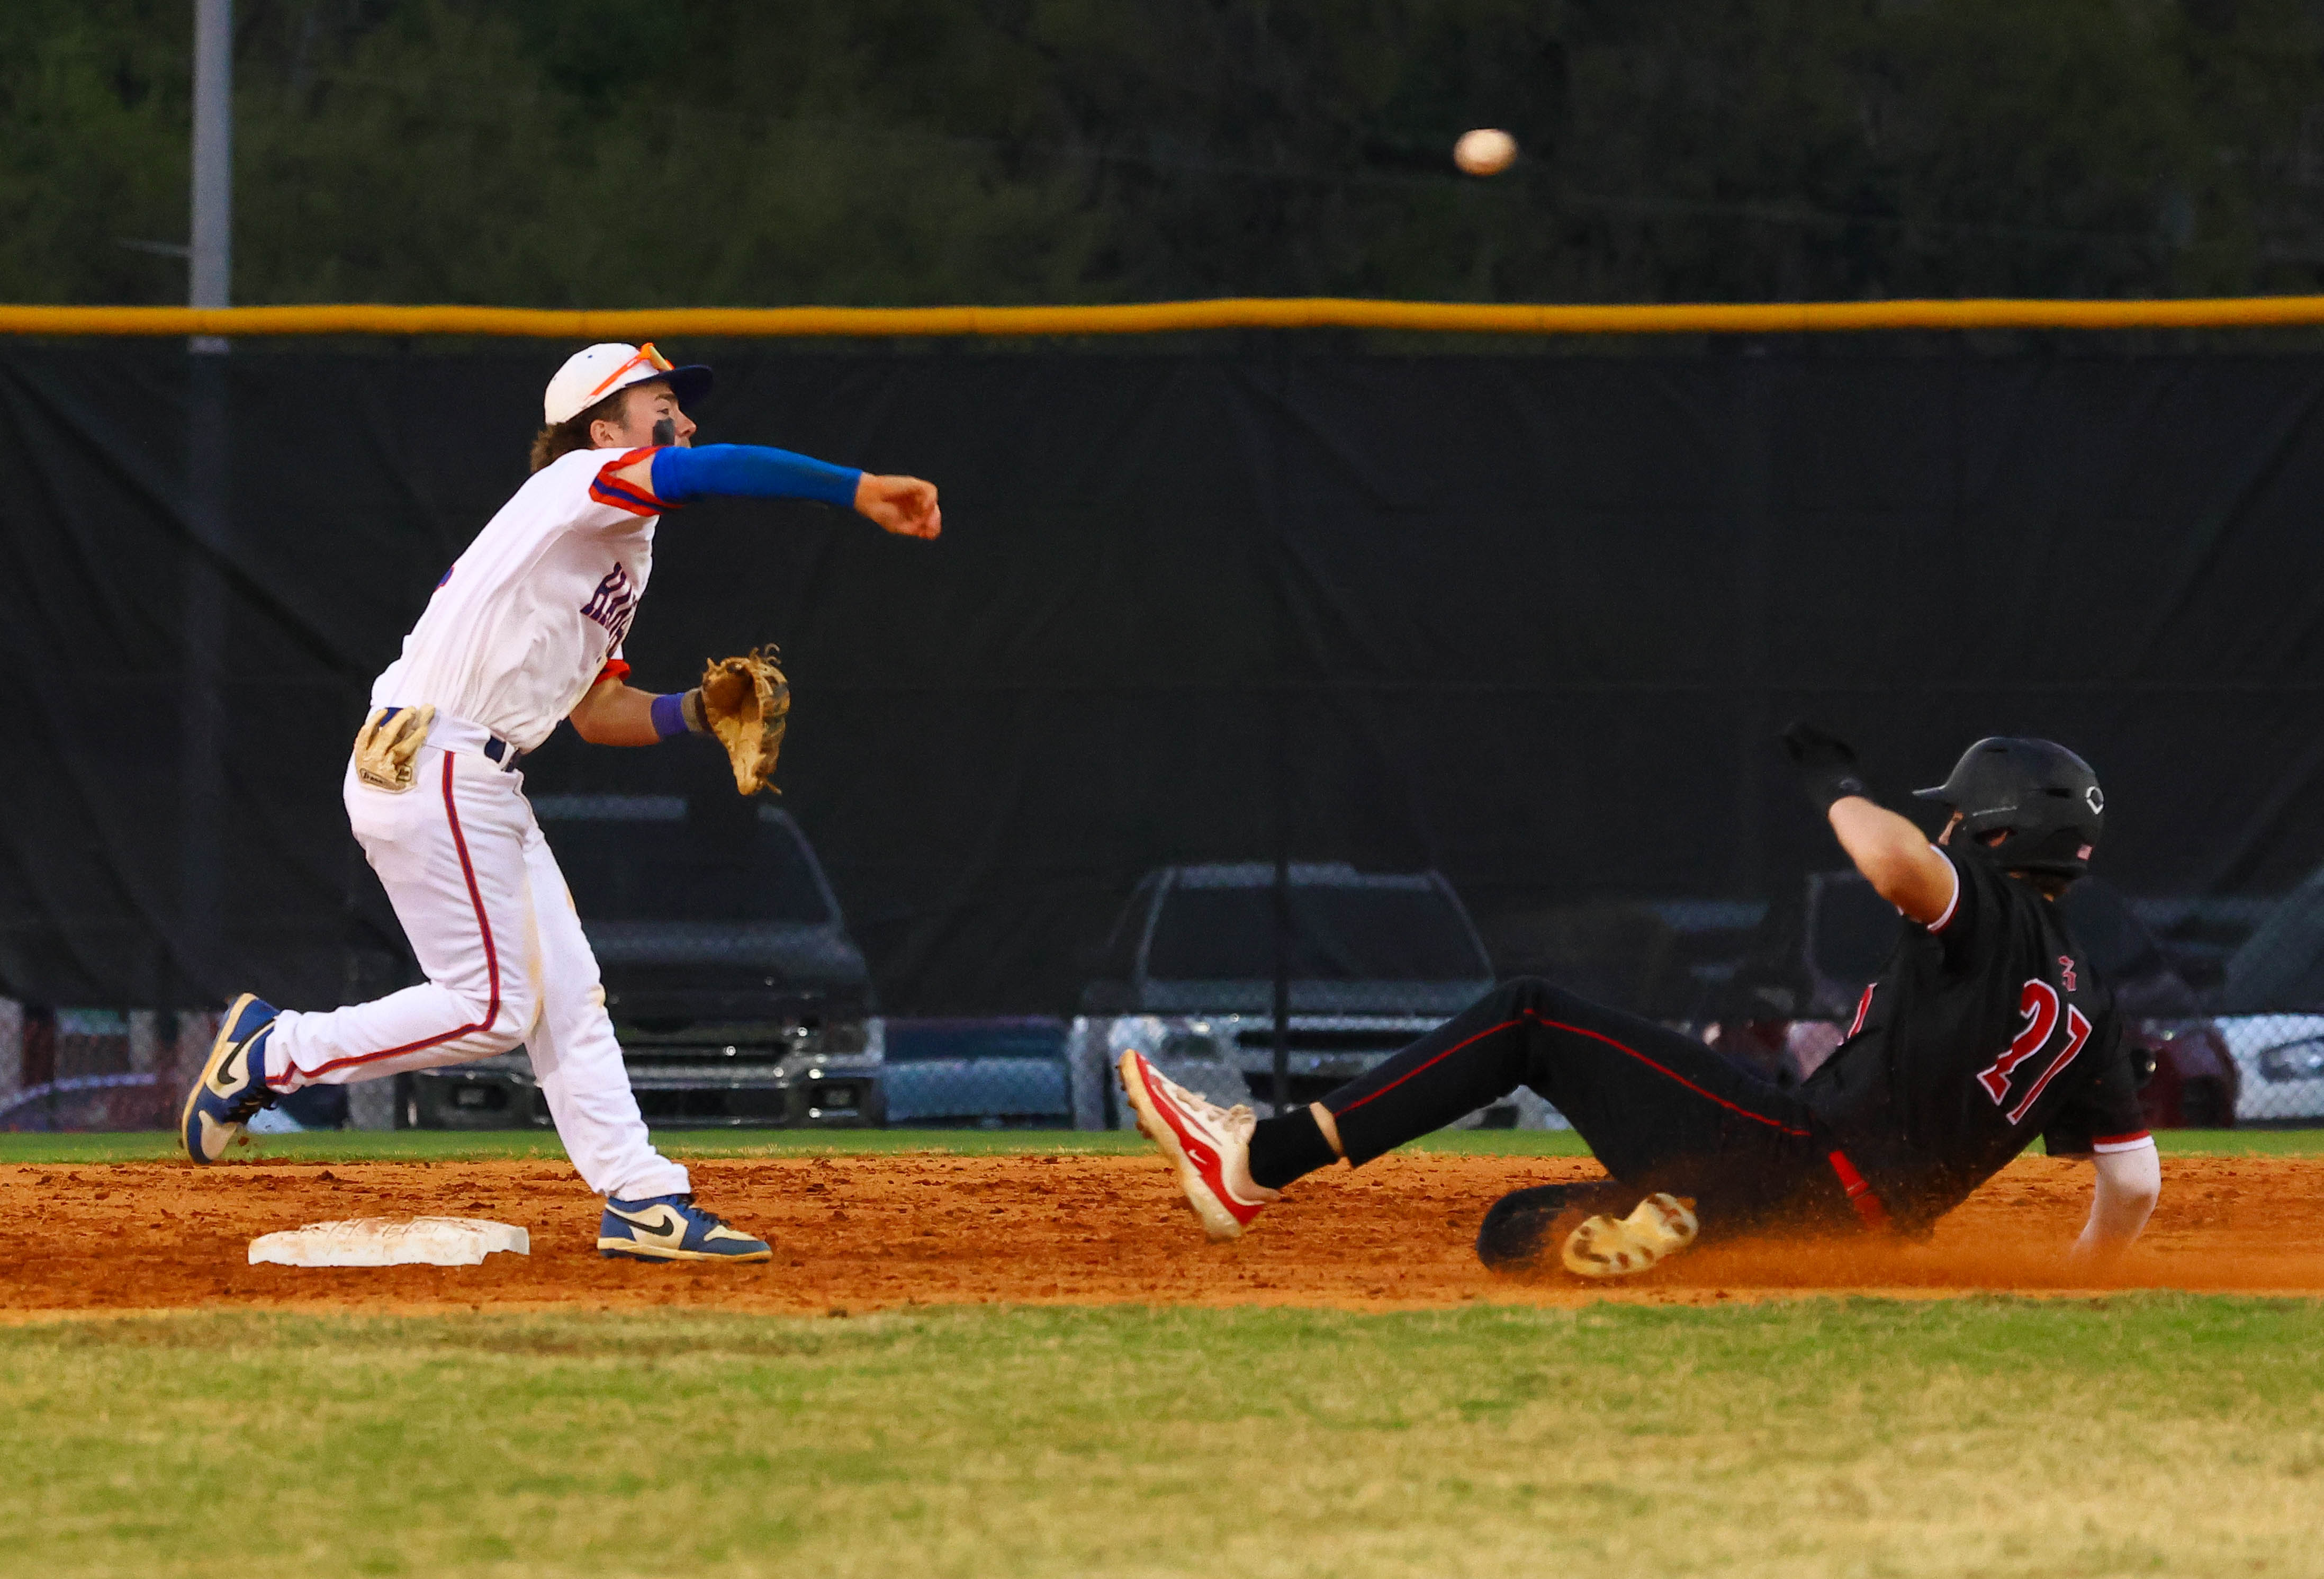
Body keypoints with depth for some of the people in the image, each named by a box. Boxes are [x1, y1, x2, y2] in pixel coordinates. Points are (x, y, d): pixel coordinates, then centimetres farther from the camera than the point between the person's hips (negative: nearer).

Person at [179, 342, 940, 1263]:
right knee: (492, 1008, -8)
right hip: (425, 771, -10)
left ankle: (640, 1201, 8)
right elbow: (712, 471, -25)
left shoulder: (623, 551, 22)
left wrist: (696, 711, 6)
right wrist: (857, 490, -30)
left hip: (486, 790, 10)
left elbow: (595, 711, 23)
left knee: (566, 996, 7)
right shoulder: (582, 483, -7)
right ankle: (273, 1052, 4)